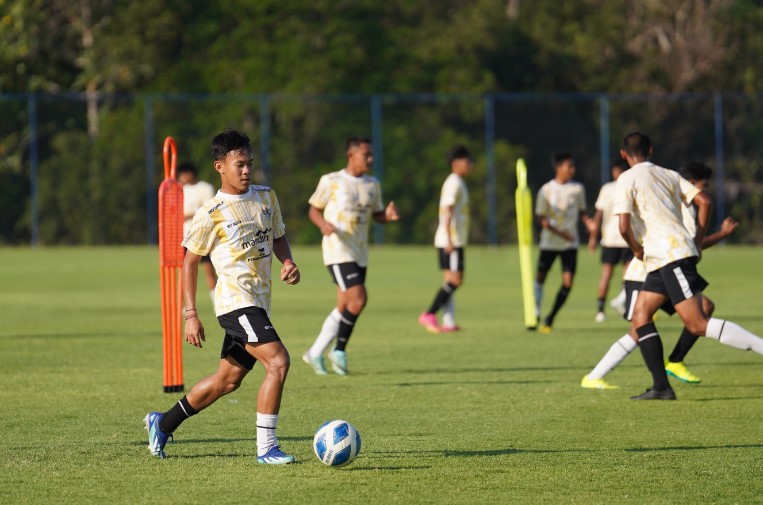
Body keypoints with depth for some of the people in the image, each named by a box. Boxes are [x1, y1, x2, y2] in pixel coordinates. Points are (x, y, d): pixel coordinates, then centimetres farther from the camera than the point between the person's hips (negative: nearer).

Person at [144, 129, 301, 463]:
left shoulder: (267, 197, 10)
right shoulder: (210, 213, -8)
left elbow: (278, 237, 24)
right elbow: (189, 261, -2)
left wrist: (287, 261, 1)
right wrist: (190, 315, -6)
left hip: (258, 303, 8)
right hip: (236, 301, -8)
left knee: (227, 381, 15)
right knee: (278, 361, -22)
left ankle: (162, 423, 33)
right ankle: (266, 448, -17)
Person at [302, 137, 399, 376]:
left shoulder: (373, 185, 11)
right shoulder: (331, 181, -5)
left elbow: (377, 215, 18)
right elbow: (314, 210, 2)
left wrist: (388, 215, -5)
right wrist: (324, 224, -20)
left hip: (360, 254, 7)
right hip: (338, 250, -7)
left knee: (344, 307, 7)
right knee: (358, 298, -19)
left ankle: (315, 353, 20)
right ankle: (339, 351, -4)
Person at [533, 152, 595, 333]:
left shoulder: (577, 188, 0)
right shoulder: (546, 190, -8)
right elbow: (541, 218, -8)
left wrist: (588, 222, -9)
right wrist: (558, 231, -21)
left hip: (570, 243, 2)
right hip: (549, 242, -2)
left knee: (567, 282, -6)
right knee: (540, 277, 4)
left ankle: (550, 319, 7)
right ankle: (536, 312, 23)